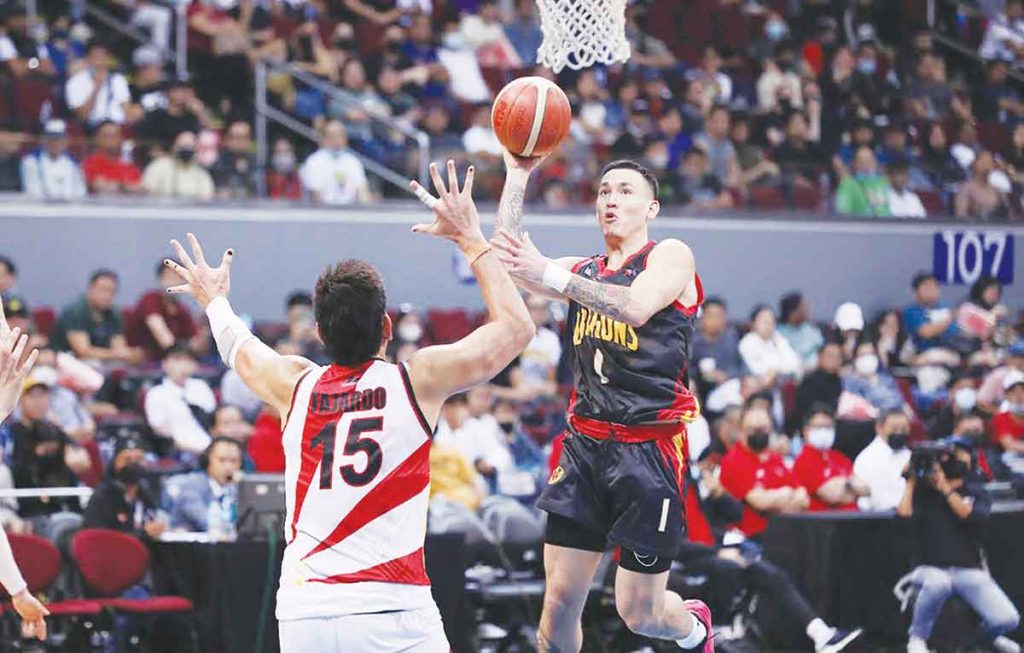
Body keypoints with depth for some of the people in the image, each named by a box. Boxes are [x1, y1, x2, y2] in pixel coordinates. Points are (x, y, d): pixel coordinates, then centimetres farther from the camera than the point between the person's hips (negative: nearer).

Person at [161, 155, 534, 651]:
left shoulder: (295, 386, 9)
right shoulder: (418, 381, -1)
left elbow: (237, 347, 33)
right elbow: (516, 327, 10)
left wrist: (214, 300, 53)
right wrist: (471, 239, 16)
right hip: (392, 612, -4)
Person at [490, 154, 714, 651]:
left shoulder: (670, 256, -1)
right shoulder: (584, 271, 17)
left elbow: (637, 306, -22)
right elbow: (508, 262, 2)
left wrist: (551, 275, -32)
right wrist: (517, 175, 0)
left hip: (650, 447, -5)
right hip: (586, 441, 5)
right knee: (560, 599, -3)